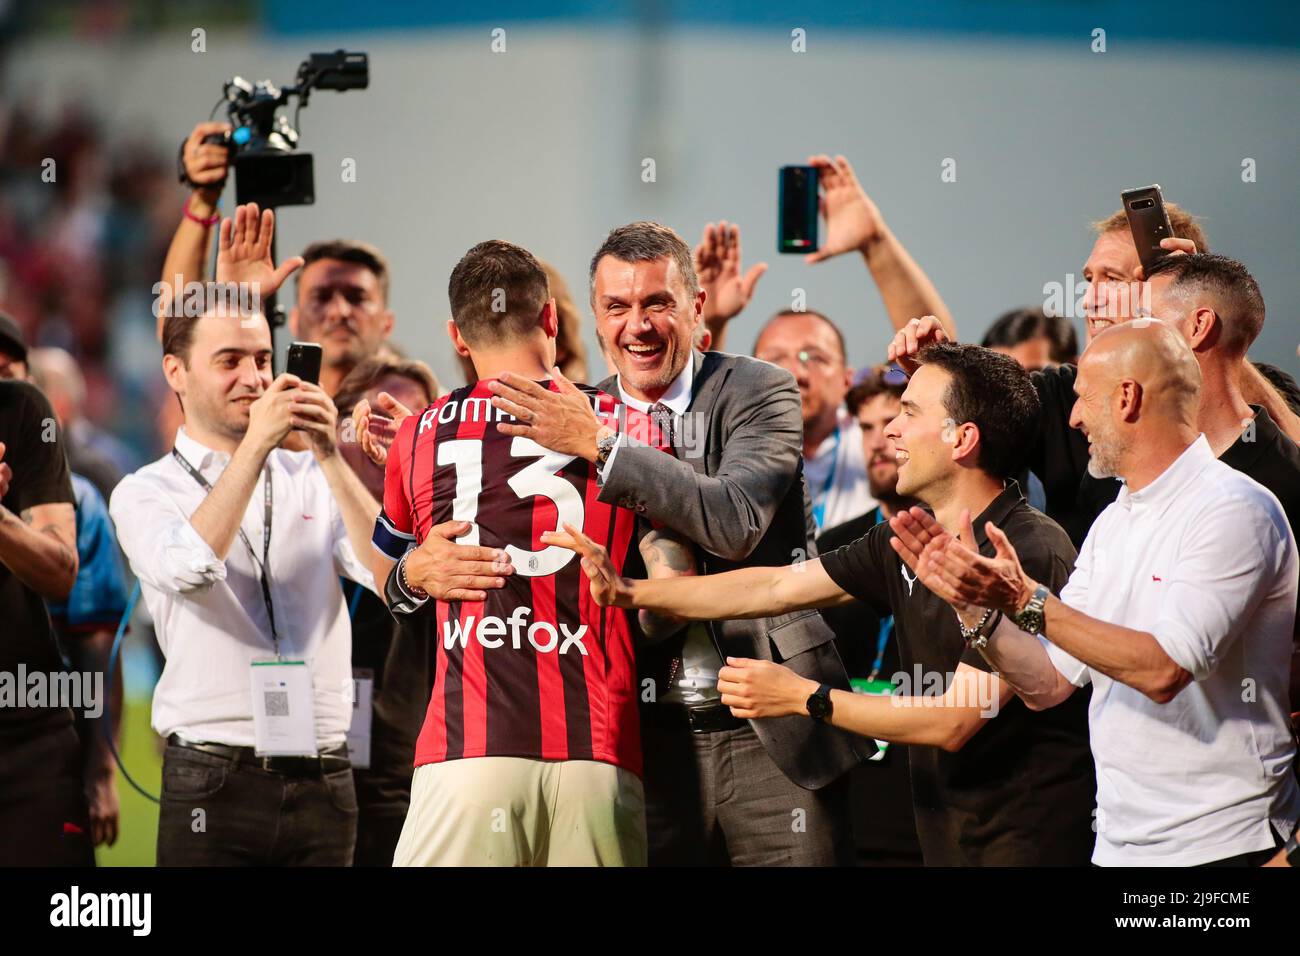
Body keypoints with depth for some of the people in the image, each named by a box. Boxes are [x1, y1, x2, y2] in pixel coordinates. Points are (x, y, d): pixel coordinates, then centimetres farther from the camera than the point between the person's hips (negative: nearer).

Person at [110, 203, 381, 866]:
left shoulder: (311, 480, 12)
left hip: (322, 781, 2)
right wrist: (256, 445, -17)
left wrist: (330, 456, -11)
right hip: (213, 783, -2)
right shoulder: (145, 493, 5)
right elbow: (189, 568, -17)